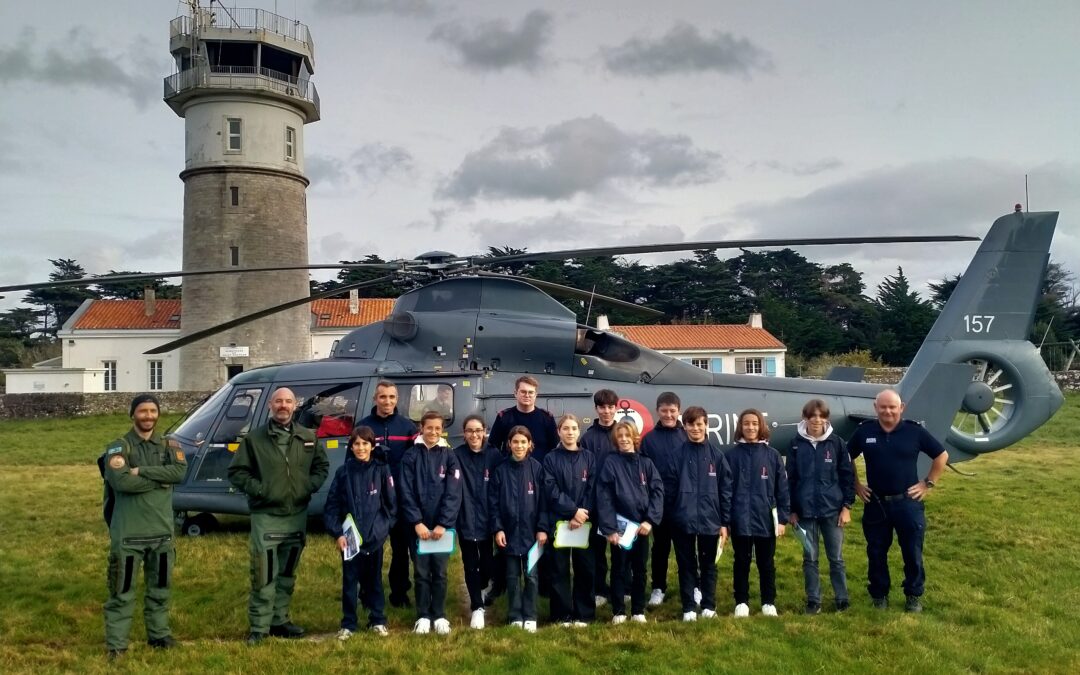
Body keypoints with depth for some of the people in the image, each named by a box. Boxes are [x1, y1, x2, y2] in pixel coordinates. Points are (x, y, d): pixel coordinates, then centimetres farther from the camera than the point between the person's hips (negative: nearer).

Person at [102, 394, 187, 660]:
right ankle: (116, 644, 9)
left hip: (162, 530, 4)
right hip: (128, 532, -4)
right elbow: (121, 481, -21)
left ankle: (158, 633, 29)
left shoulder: (168, 446, 8)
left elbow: (180, 471, -12)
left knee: (160, 587, 15)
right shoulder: (118, 447, -4)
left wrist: (142, 471, -18)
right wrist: (161, 479, -14)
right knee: (123, 590, 1)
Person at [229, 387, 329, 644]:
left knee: (287, 574, 13)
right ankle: (259, 628, 2)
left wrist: (310, 486, -2)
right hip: (266, 517, -4)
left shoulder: (308, 438, 6)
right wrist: (257, 488, -14)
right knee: (264, 576, -7)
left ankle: (279, 620, 25)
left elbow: (322, 466, 15)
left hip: (297, 516, 4)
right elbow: (236, 472, -1)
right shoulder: (254, 438, -3)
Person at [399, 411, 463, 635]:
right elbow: (406, 492, -4)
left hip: (443, 525, 0)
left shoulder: (449, 456, 1)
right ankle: (422, 616, 16)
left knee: (439, 572, 7)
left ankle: (439, 616, 18)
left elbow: (453, 493, -5)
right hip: (418, 525, 0)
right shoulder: (411, 456, 0)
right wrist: (417, 522, -14)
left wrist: (442, 524, -13)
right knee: (421, 572, 6)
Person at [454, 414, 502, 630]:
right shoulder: (456, 456, -4)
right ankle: (477, 607, 16)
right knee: (471, 565, 4)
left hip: (488, 519, 1)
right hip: (466, 519, -1)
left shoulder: (494, 456, -2)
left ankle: (481, 588, 40)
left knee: (487, 563, 9)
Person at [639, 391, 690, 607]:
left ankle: (694, 588, 19)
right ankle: (658, 588, 23)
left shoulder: (688, 436, 1)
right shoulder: (649, 439, 1)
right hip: (659, 504, 1)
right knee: (660, 546, 12)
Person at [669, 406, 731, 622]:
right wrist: (668, 517, -2)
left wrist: (725, 522, 1)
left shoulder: (717, 455, 2)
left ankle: (709, 606, 23)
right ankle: (689, 608, 15)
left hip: (710, 520, 1)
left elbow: (725, 490, 3)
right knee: (686, 565, 7)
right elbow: (668, 487, 1)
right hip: (683, 519, -1)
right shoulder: (677, 454, -1)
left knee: (708, 564, 12)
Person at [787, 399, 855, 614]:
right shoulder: (796, 445, 0)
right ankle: (813, 600, 17)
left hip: (833, 509, -1)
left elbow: (847, 475, 2)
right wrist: (791, 510, 3)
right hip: (805, 511, 1)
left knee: (836, 557, 9)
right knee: (810, 558, 8)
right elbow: (791, 479, 4)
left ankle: (842, 598, 20)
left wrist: (847, 506, -3)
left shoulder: (837, 443, -1)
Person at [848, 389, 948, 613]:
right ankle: (879, 595, 25)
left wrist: (929, 483, 1)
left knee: (912, 552, 8)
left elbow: (942, 455, 4)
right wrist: (856, 486, 7)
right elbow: (846, 459, 12)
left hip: (908, 503, -1)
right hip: (875, 504, 1)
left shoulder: (914, 431, -6)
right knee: (876, 553, 10)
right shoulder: (864, 431, -2)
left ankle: (914, 595, 25)